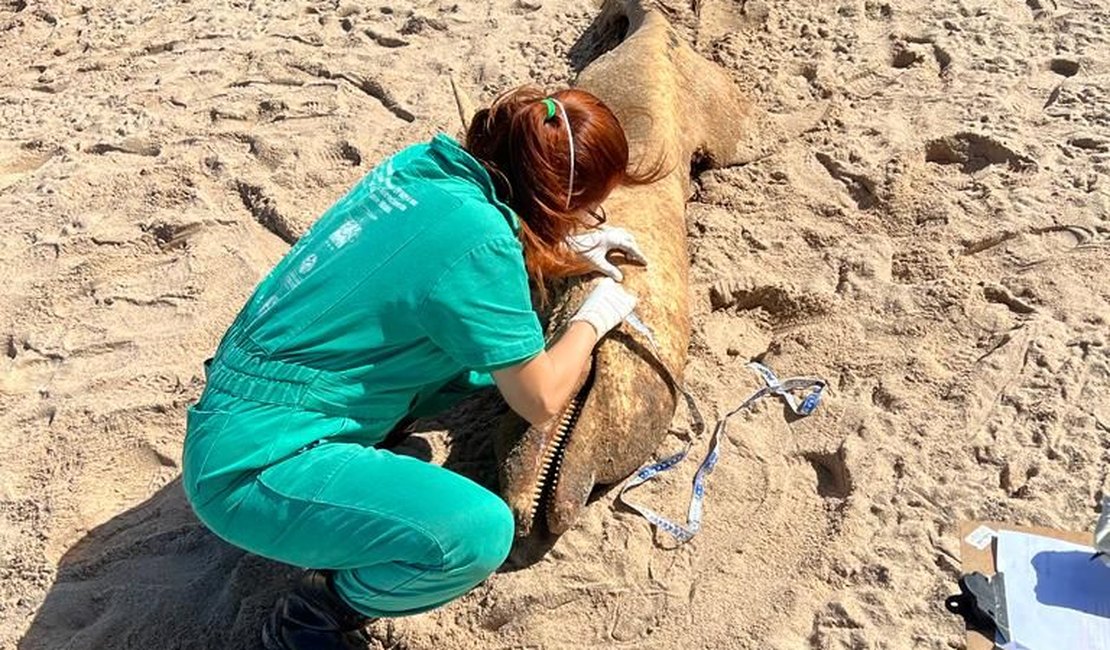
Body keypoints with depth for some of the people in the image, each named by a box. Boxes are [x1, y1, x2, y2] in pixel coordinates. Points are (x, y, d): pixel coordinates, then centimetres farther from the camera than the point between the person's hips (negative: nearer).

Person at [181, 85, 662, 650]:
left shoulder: (425, 163, 0)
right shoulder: (479, 238, -24)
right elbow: (539, 400, -14)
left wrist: (569, 251, 20)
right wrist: (596, 315, 4)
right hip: (252, 468, -9)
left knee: (480, 351, 12)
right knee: (479, 533, -25)